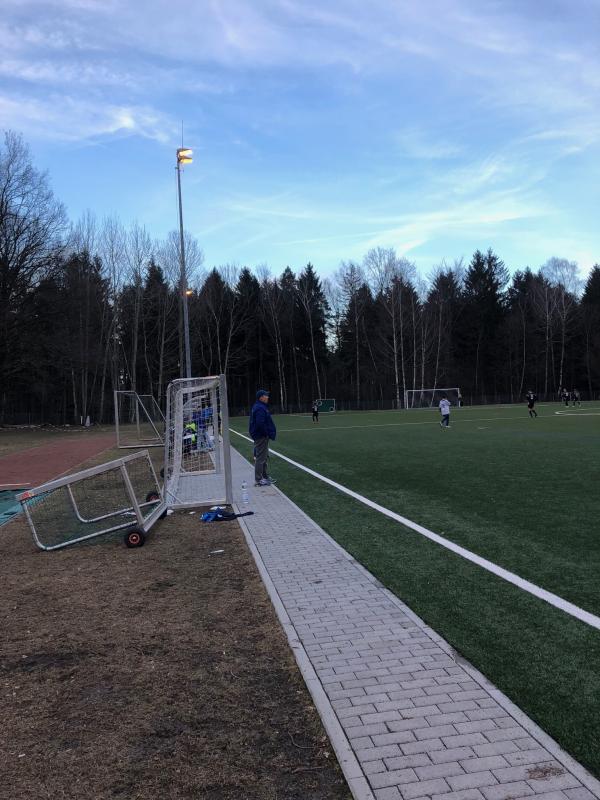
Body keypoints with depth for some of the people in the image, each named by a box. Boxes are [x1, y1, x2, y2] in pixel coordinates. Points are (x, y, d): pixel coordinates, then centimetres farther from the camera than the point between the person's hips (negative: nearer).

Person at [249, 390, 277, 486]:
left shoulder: (262, 407, 14)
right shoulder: (260, 408, -20)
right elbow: (260, 424, -28)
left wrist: (268, 433, 16)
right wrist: (267, 433, -18)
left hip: (262, 436, 11)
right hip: (261, 437, -11)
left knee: (265, 457, 19)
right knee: (260, 458, -6)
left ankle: (265, 476, 30)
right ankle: (258, 480, -1)